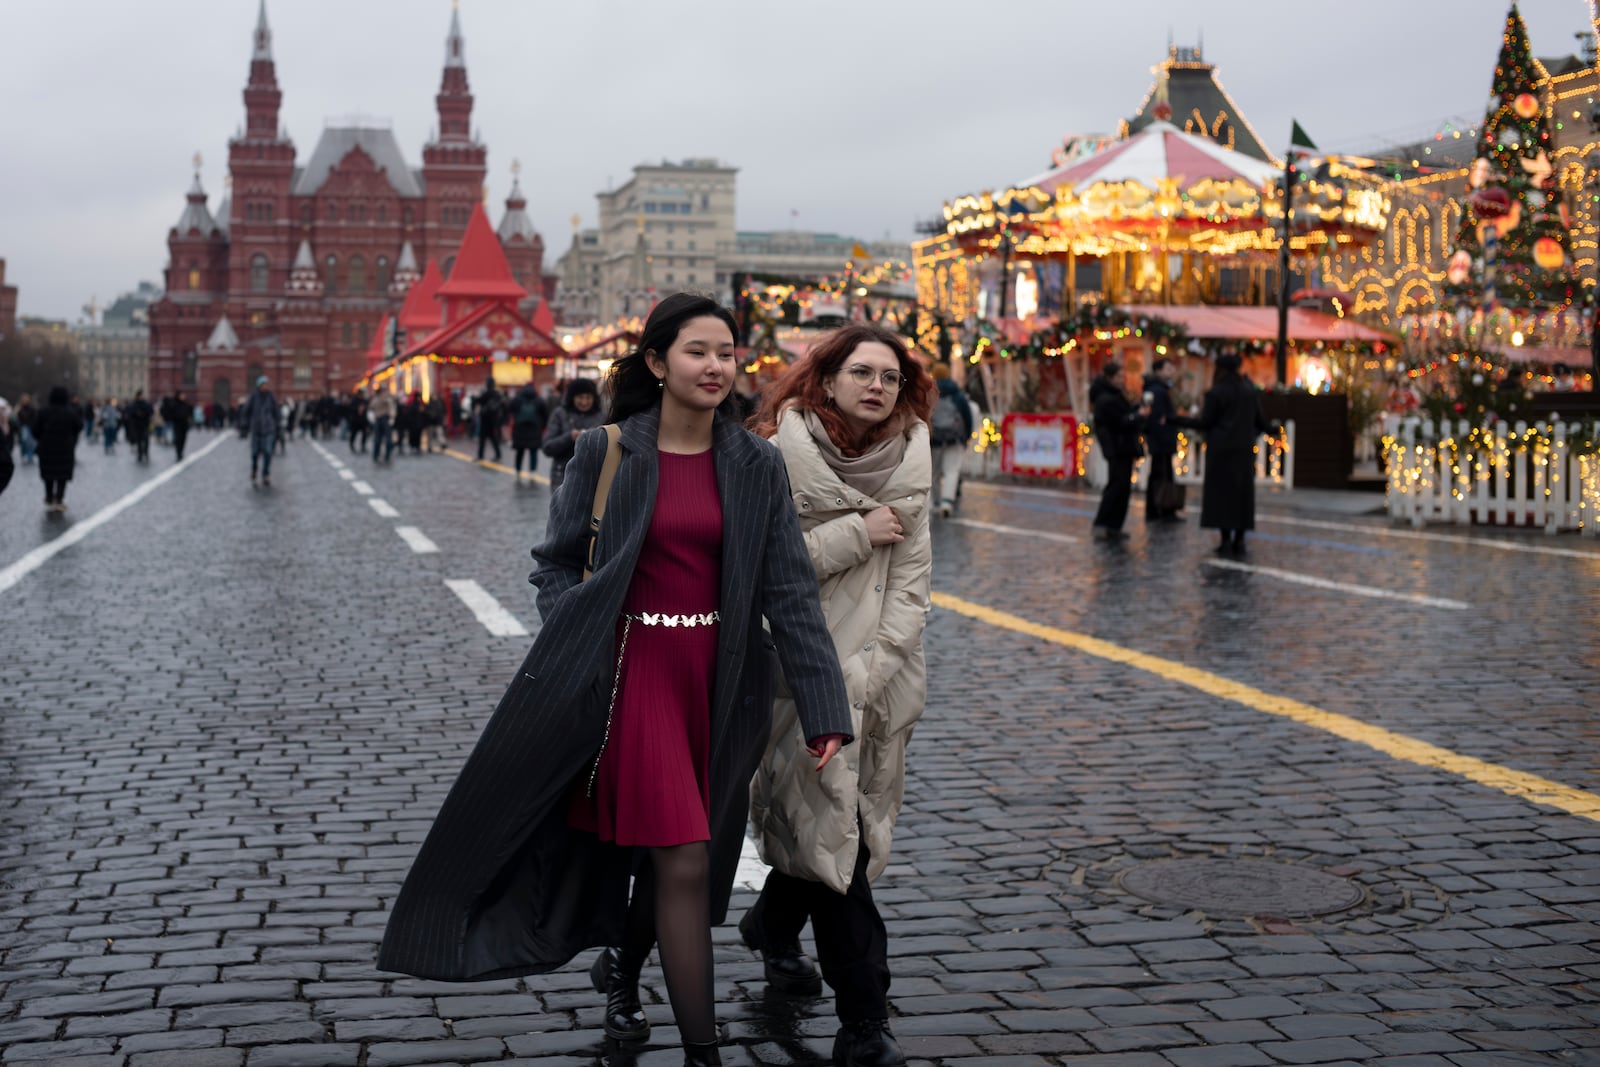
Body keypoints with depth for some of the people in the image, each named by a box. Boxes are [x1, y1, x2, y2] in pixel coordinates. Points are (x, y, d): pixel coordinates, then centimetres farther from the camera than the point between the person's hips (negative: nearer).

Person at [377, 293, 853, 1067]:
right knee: (684, 861, -9)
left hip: (718, 680, 3)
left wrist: (824, 712, -8)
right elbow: (555, 563, 3)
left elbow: (790, 592, -3)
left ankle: (621, 971, 46)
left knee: (666, 849, 16)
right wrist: (572, 660, -10)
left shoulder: (756, 465, 1)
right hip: (635, 673, -3)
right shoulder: (606, 452, -5)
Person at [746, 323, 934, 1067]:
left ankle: (772, 926, 46)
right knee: (834, 835, -7)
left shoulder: (907, 465, 4)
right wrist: (856, 534, -16)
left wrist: (868, 670, -9)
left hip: (878, 678, 5)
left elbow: (910, 581, 1)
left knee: (849, 823, 16)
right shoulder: (782, 456, -7)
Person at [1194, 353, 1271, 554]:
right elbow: (1258, 419, 10)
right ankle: (1239, 539, 8)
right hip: (1244, 449, 4)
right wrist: (1270, 429, 30)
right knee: (1242, 492, 9)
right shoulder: (1250, 391, 4)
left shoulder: (1216, 393, -11)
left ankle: (1226, 539, -4)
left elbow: (1205, 422, -11)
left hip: (1221, 449, -4)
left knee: (1222, 492, 1)